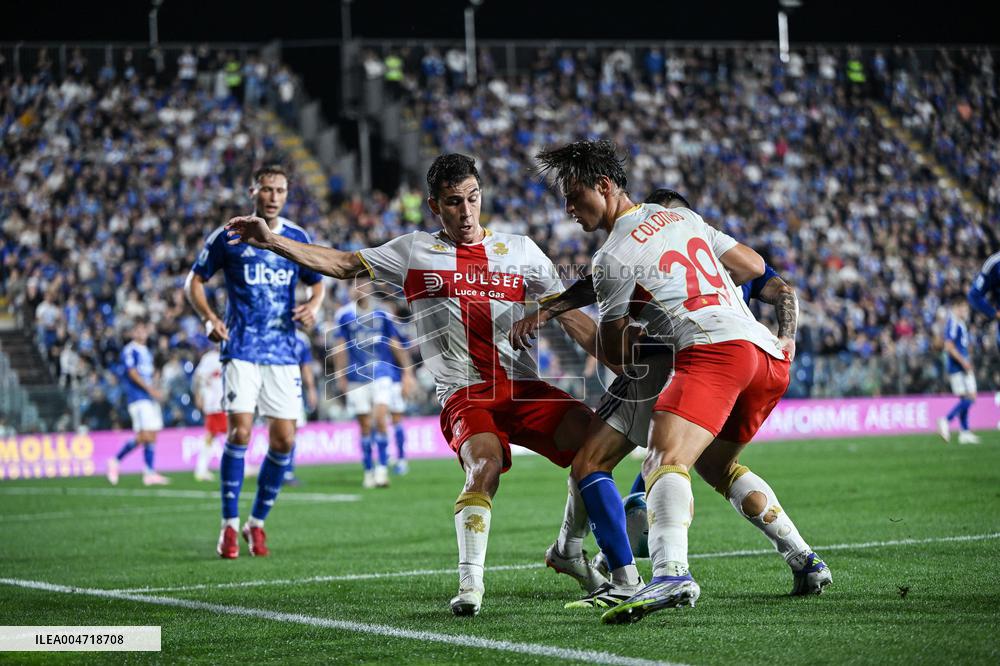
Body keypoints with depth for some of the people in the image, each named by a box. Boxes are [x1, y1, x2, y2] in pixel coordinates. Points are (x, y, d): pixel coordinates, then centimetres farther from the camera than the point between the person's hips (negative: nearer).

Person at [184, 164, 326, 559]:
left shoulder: (298, 239, 9)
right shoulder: (228, 236, 0)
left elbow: (317, 284, 21)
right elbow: (194, 281, 6)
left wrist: (313, 307, -2)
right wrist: (209, 318, -11)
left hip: (283, 352, 3)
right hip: (241, 350, -3)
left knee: (284, 440, 0)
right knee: (239, 431, -15)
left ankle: (257, 523, 17)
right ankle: (230, 525, -4)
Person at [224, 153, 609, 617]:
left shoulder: (519, 250, 15)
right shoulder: (414, 252, 12)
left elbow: (571, 317, 14)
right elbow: (342, 264, 13)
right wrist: (271, 241, 5)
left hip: (523, 387, 3)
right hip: (464, 395, -3)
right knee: (485, 462, -32)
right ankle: (469, 582, -29)